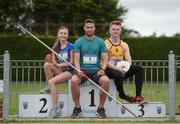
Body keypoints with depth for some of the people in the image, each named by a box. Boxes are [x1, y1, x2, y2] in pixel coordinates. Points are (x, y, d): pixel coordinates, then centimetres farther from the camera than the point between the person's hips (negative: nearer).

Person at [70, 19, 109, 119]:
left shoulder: (100, 42, 10)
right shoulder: (78, 42, 8)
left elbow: (105, 58, 6)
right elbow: (76, 58, 0)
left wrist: (102, 69, -14)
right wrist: (78, 70, -19)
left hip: (96, 70, 0)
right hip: (82, 70, 0)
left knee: (106, 80, -32)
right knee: (73, 80, -33)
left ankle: (101, 108, -14)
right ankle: (77, 108, -15)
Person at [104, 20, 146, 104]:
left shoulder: (124, 45, 17)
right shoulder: (105, 44, -1)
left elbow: (129, 61, 8)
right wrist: (117, 68, -25)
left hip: (122, 70, 6)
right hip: (109, 70, -6)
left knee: (139, 69, -17)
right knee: (118, 74, -39)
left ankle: (138, 95, -22)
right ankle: (122, 95, -11)